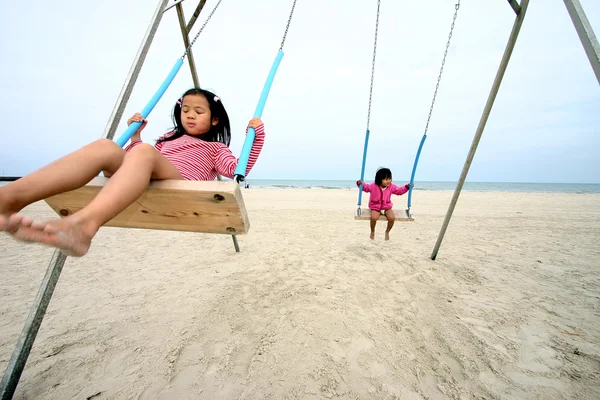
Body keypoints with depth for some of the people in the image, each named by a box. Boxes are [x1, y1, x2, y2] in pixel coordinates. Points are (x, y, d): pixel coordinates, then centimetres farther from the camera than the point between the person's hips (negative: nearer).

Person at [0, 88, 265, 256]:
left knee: (144, 152, -33)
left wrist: (257, 135, -2)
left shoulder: (215, 148, 23)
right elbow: (134, 158, 42)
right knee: (104, 147, -21)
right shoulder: (169, 138, 37)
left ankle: (84, 224, -59)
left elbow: (236, 169, 2)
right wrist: (136, 135, 31)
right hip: (143, 186, 5)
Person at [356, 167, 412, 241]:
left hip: (387, 207, 3)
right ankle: (372, 231, 3)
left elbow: (399, 190, 8)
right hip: (375, 207, -2)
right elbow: (365, 187, -5)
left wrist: (406, 187, -6)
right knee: (373, 218, -31)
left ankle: (387, 231, 9)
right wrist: (360, 183, -25)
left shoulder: (391, 187, -4)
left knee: (392, 218, -23)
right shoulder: (373, 186, -13)